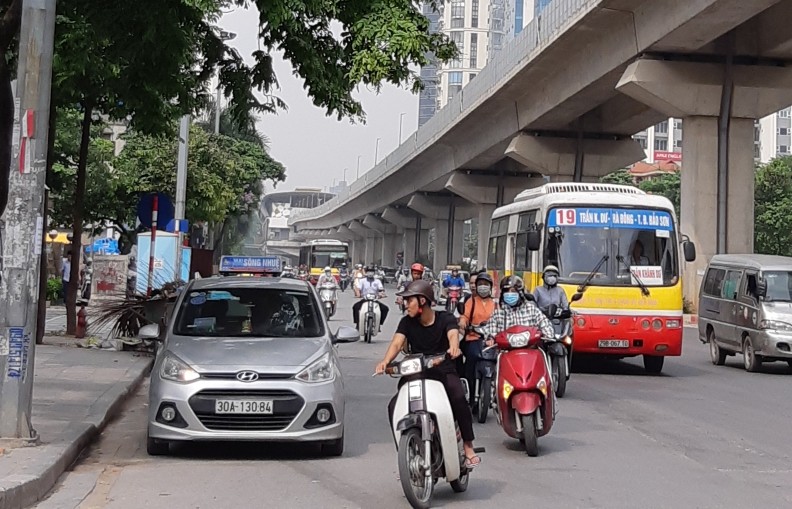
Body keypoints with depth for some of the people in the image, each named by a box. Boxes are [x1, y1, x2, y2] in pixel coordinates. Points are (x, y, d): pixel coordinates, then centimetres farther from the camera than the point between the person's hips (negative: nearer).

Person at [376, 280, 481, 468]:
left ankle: (468, 446, -21)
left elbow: (453, 334, -21)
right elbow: (397, 342, -9)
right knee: (394, 407, -20)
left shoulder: (445, 318, -1)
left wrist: (453, 347, -47)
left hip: (443, 371, -3)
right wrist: (386, 361, -32)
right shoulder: (407, 322, 6)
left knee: (458, 398, -32)